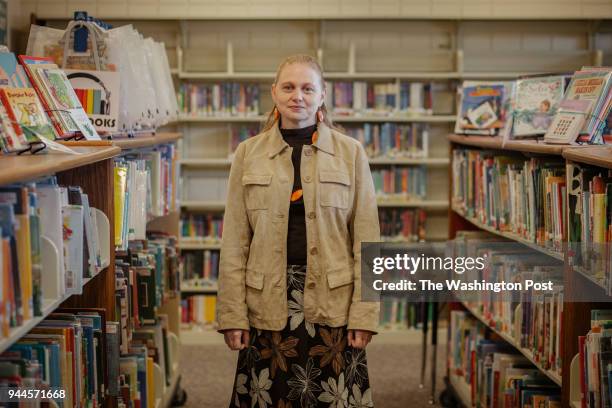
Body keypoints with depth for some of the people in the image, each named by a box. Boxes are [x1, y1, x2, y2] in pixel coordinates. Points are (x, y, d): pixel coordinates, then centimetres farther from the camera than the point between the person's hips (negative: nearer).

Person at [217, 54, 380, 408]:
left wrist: (365, 313, -5)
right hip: (268, 303, 1)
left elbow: (366, 238, 1)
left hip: (332, 303, -1)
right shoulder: (248, 153, 6)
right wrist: (232, 313, -2)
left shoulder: (350, 152, 3)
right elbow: (234, 242, 4)